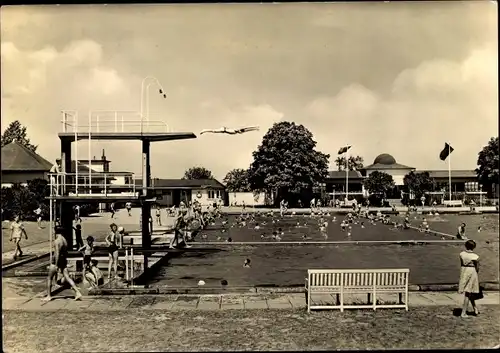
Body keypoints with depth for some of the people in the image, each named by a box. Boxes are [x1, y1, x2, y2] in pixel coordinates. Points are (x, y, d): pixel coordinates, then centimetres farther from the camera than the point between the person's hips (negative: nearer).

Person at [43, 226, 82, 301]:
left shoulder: (57, 241, -14)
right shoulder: (65, 240, 11)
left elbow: (57, 253, -20)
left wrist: (56, 265, -21)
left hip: (56, 260, -7)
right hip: (64, 261, 7)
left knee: (49, 278, 10)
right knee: (67, 278, 3)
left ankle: (49, 296, 16)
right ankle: (78, 293, -9)